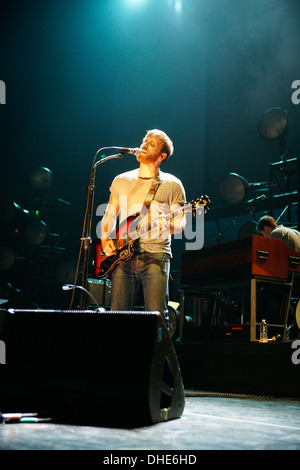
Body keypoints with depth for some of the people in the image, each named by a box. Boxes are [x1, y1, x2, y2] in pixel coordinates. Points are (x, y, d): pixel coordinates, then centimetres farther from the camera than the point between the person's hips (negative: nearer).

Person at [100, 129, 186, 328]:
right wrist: (105, 239, 3)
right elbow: (109, 215, 20)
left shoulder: (172, 185, 6)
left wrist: (167, 226, -20)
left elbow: (180, 224, 3)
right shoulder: (121, 181, 16)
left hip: (155, 257, -3)